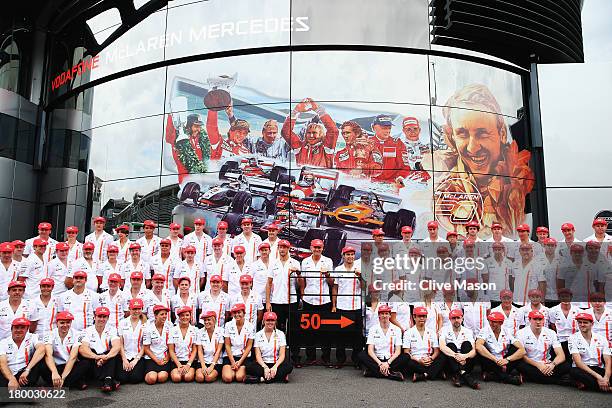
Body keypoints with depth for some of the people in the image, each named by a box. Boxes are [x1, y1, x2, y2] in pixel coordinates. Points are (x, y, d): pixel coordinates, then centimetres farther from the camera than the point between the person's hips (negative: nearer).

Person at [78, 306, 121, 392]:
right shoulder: (88, 331, 1)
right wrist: (97, 357, -36)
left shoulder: (112, 329, 2)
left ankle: (107, 380, -43)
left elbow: (117, 346, -16)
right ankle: (111, 381, -40)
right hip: (93, 363, 0)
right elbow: (82, 349, -17)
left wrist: (106, 357, -36)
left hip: (108, 361, 0)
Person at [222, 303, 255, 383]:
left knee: (239, 378, -23)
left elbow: (249, 346, -1)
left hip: (244, 356, -1)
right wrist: (232, 362, -9)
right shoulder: (228, 325, -1)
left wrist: (240, 361, -10)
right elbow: (227, 345, -1)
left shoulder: (250, 327, -3)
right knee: (227, 378, -21)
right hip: (230, 356, 1)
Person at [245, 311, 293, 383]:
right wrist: (265, 367, -22)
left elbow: (282, 355, -4)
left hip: (276, 363, 0)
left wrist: (275, 367, -22)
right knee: (249, 367, -30)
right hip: (262, 364, 0)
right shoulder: (258, 335, 4)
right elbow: (258, 355, -4)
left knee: (288, 366, -30)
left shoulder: (280, 334, 3)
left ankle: (261, 379, -32)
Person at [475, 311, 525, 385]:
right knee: (481, 350, -27)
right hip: (491, 364, -1)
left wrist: (507, 359, -27)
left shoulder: (507, 332, -3)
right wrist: (496, 360, -30)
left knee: (515, 348, -15)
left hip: (505, 364, 2)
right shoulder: (485, 331, -9)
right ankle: (508, 377, -26)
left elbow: (522, 350, -13)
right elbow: (478, 346, -28)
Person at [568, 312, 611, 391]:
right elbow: (578, 362, -13)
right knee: (574, 372, -37)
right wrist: (597, 376, -24)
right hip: (581, 370, -1)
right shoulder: (573, 338, -2)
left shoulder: (602, 339, 6)